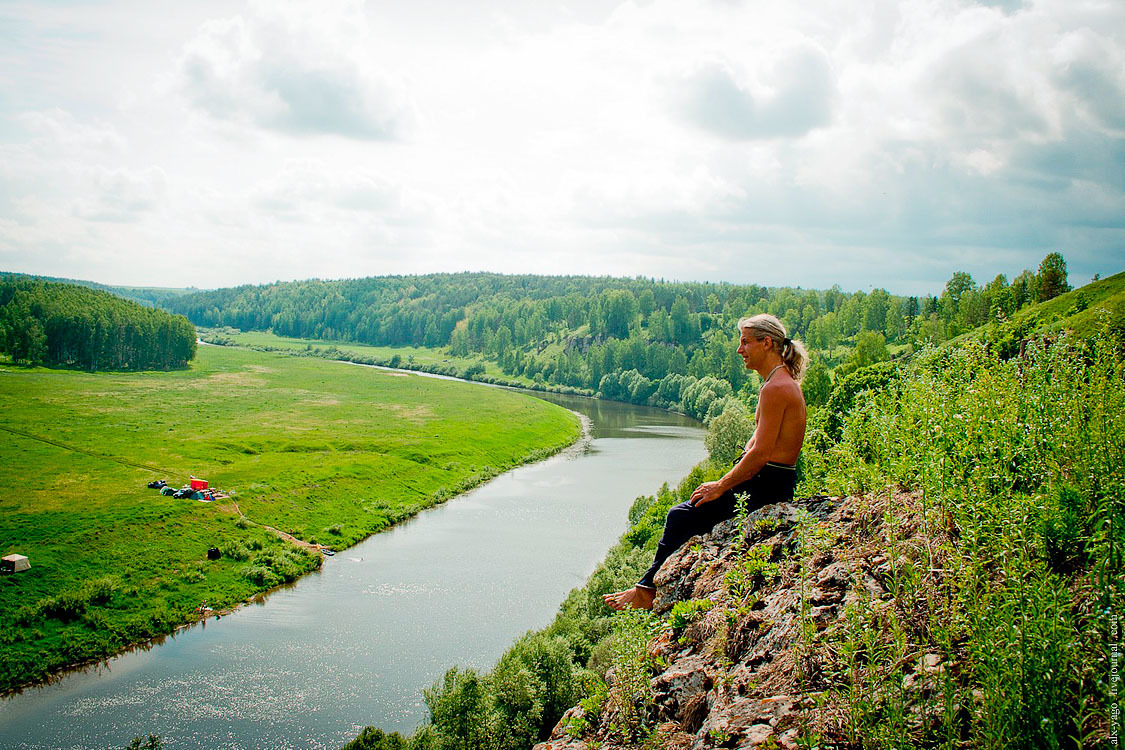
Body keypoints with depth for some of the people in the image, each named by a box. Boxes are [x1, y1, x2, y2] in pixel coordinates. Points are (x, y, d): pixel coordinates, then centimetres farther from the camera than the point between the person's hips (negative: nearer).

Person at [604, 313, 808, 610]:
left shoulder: (775, 388, -20)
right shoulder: (783, 383, 14)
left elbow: (760, 454, -22)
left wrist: (721, 486, -13)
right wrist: (724, 483, 12)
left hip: (766, 487, -10)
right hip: (768, 482, 10)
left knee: (682, 517, -5)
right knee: (681, 515, 11)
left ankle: (648, 589, 7)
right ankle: (648, 587, 13)